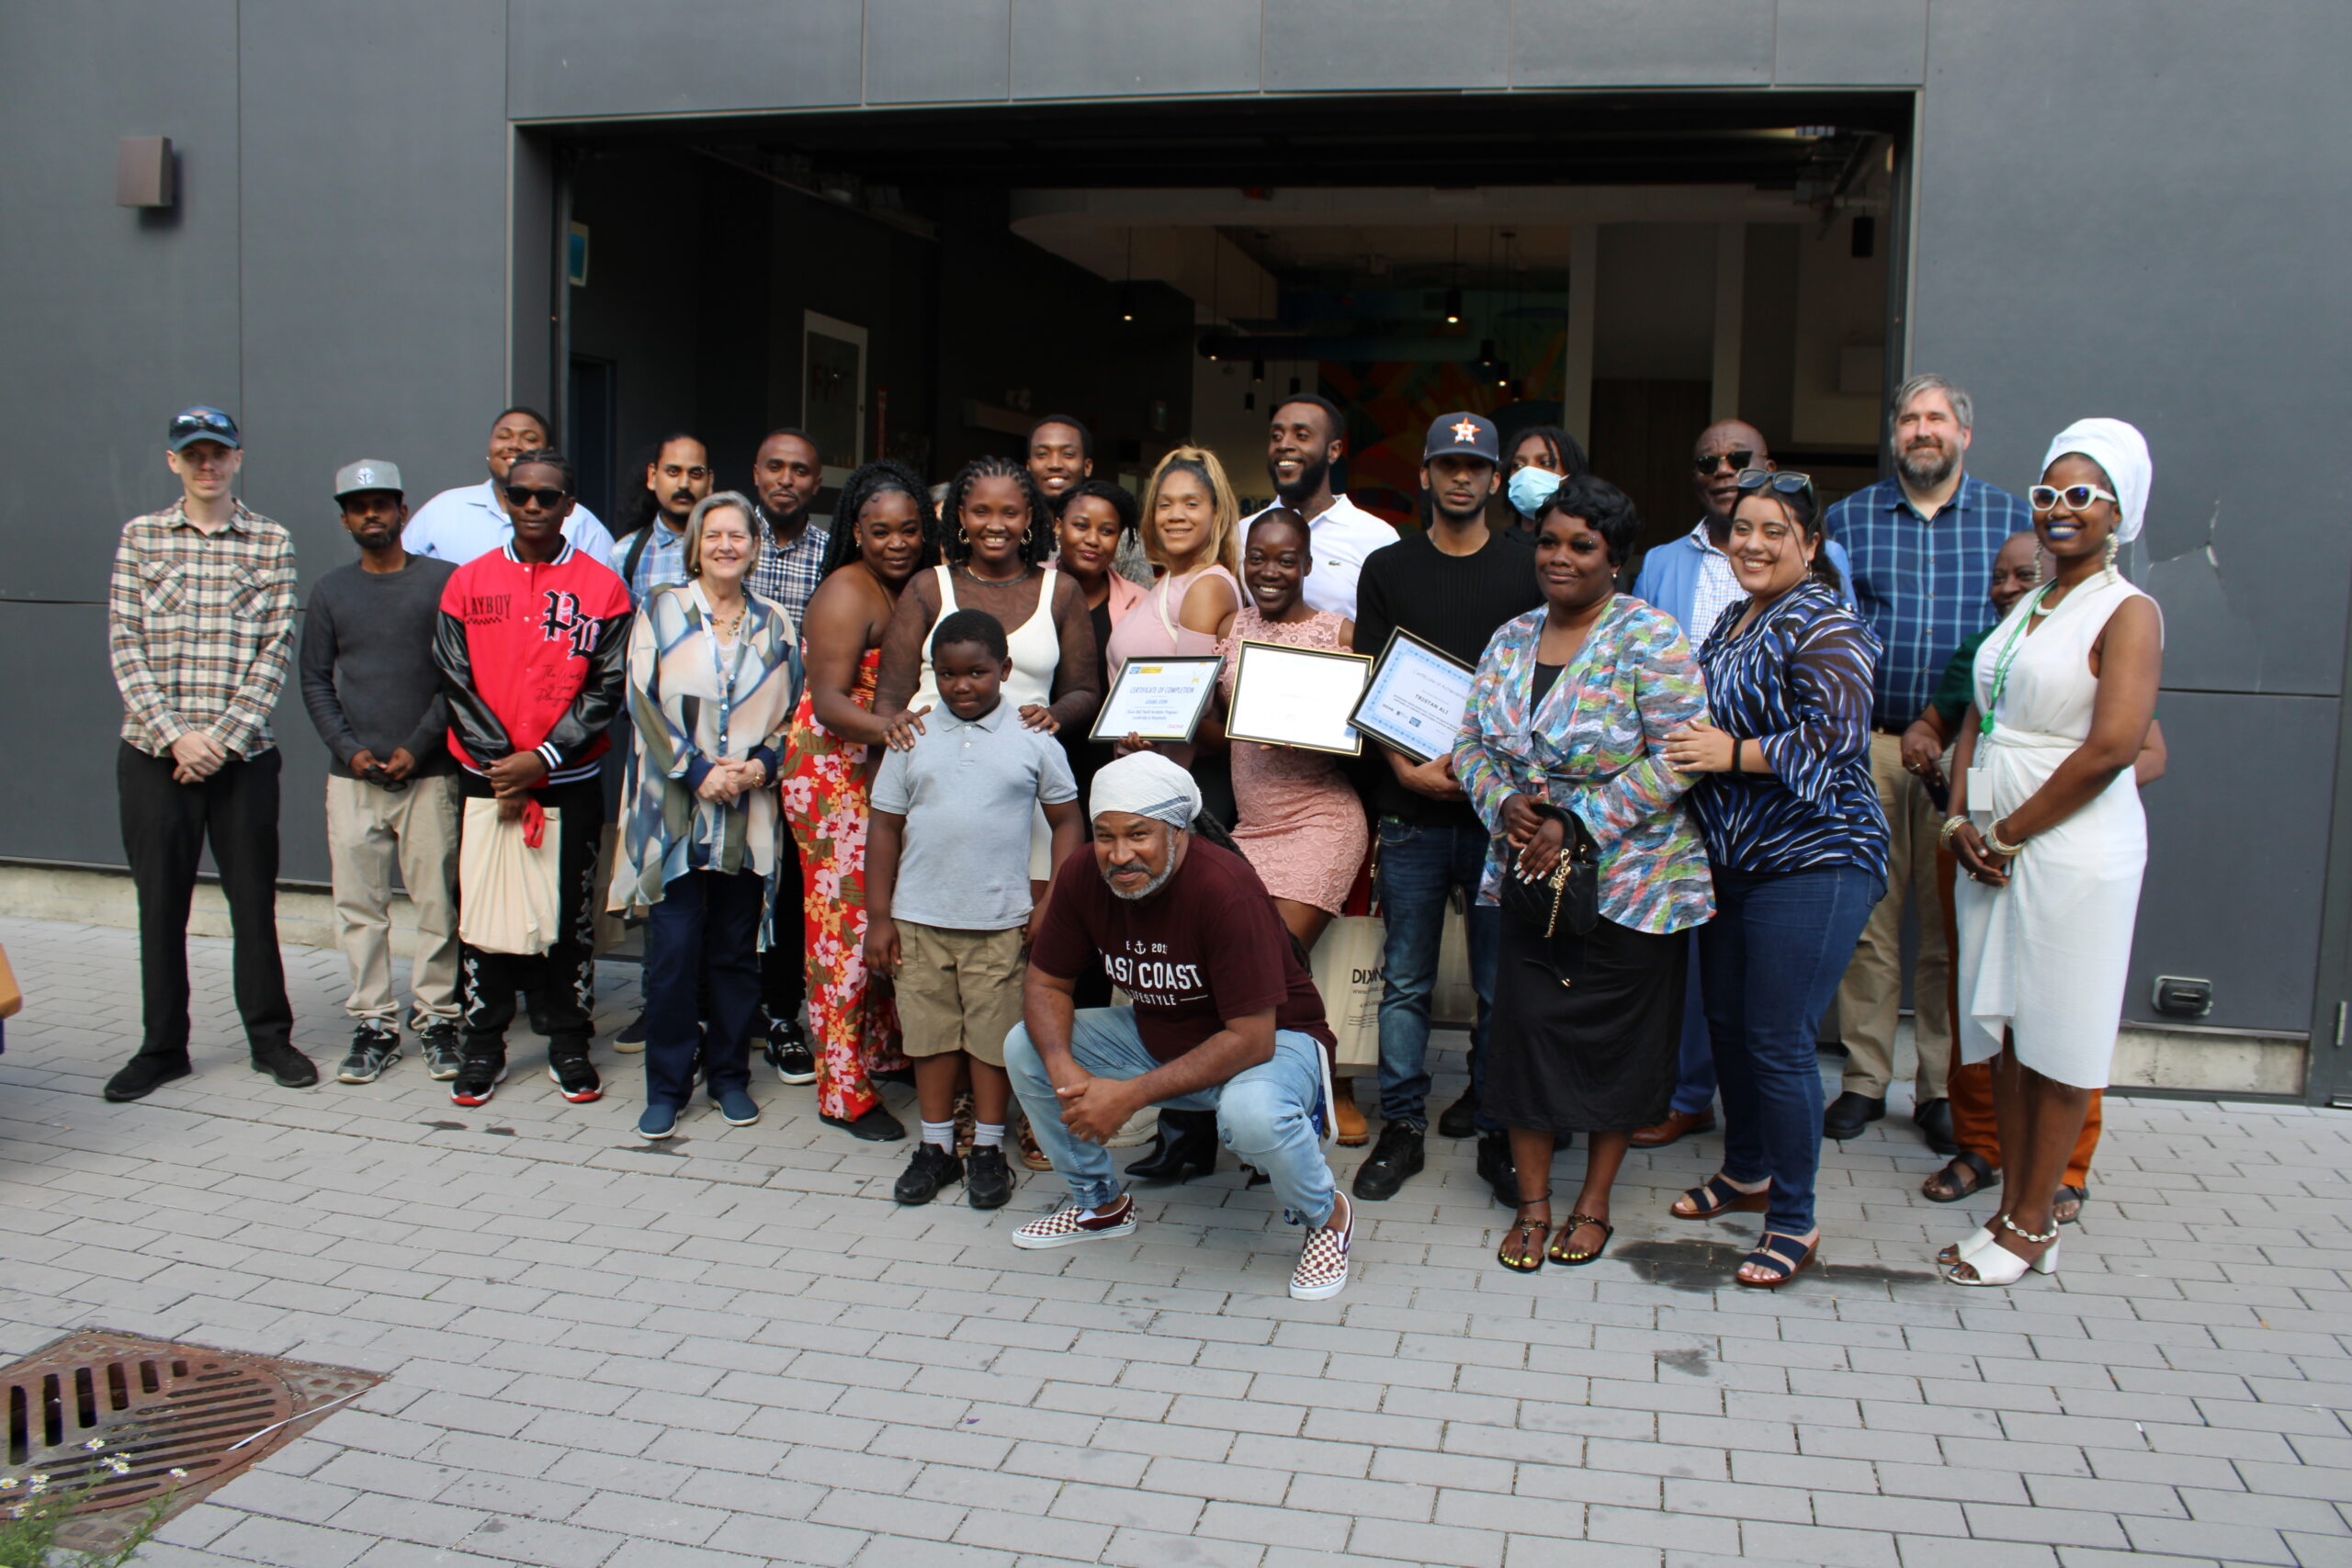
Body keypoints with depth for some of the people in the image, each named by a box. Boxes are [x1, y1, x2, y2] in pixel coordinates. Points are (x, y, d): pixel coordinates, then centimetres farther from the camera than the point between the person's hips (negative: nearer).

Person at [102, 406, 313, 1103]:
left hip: (242, 754, -1)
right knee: (160, 901, 7)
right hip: (154, 753, 1)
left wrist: (224, 738, -11)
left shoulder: (272, 542, 4)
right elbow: (125, 646, 1)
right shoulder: (140, 536, 6)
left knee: (254, 896, 6)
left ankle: (270, 1035, 19)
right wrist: (175, 734, -10)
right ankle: (162, 1046, 19)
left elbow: (276, 651, -2)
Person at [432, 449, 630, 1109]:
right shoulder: (468, 583, 6)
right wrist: (502, 766, -9)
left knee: (571, 917, 4)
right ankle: (484, 1047, 16)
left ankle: (568, 1044, 17)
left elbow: (607, 688, -4)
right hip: (486, 779, 1)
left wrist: (543, 760, -13)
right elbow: (456, 683, 2)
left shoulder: (601, 587, 1)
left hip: (571, 781, -1)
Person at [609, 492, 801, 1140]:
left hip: (750, 813, 2)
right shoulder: (662, 611, 3)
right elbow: (646, 703, -3)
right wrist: (698, 773, -11)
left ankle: (730, 1075, 21)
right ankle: (667, 1086, 9)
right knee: (673, 951, -2)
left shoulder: (774, 624, 10)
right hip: (674, 810, -2)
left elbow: (793, 709, 10)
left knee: (737, 951, 7)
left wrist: (761, 764, -8)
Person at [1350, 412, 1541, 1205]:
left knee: (1501, 982, 4)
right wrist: (1407, 768, -10)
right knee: (1405, 980, 5)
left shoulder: (1525, 571, 8)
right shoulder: (1388, 568, 9)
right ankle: (1402, 1126, 15)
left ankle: (1497, 1131, 14)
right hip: (1412, 807, 1)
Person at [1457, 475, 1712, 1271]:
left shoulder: (1648, 637, -10)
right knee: (1523, 1027, 1)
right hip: (1529, 875, 4)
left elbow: (1677, 757, -16)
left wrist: (1579, 824, -18)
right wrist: (1505, 803, -10)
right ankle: (1533, 1203, 16)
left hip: (1630, 880, -4)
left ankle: (1594, 1204, 22)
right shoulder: (1511, 640, 9)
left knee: (1616, 1040, 5)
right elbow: (1472, 743, 11)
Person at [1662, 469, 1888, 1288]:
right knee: (1725, 1021, 16)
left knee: (1778, 1042, -6)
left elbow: (1836, 737, -22)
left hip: (1810, 864, -9)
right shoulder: (1729, 623, 15)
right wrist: (1684, 740, 9)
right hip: (1729, 859, 9)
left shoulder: (1825, 627, -11)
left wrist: (1733, 752, -23)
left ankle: (1794, 1221, 8)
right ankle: (1746, 1171, 36)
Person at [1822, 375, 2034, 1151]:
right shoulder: (1847, 519, 10)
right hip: (1869, 745, 0)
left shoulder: (2011, 519, 9)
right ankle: (1864, 1079, 14)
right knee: (1868, 918, 3)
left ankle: (1940, 1087, 16)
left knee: (1952, 926, 4)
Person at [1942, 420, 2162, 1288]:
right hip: (1994, 849, 7)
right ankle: (2012, 1208, 22)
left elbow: (2112, 746, -19)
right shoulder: (2025, 606, 16)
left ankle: (2034, 1227, 12)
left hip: (2074, 851, -7)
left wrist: (2006, 833, -14)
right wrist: (1961, 820, 0)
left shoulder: (2128, 612, -8)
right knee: (2004, 1033, 11)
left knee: (2055, 1044, 1)